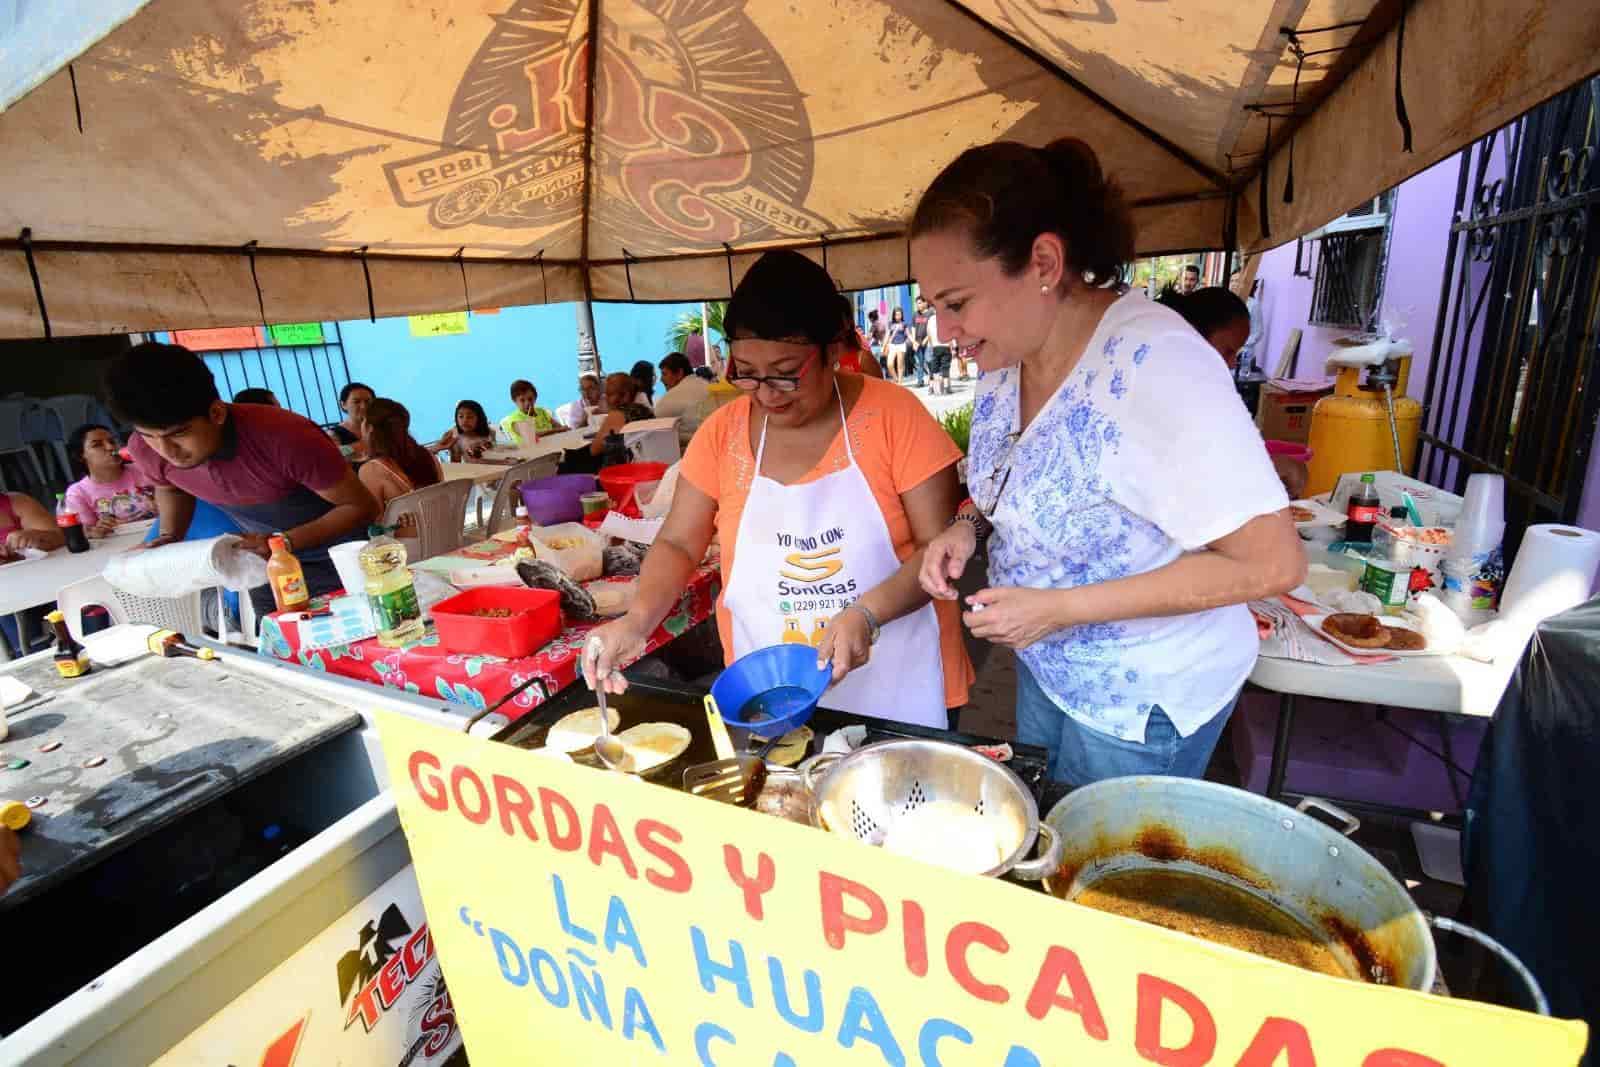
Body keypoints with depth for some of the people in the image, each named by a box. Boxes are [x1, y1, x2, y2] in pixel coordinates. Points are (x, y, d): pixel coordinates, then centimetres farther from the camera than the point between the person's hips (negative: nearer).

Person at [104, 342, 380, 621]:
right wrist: (169, 538, -7)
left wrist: (285, 542, -32)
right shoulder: (144, 450, -15)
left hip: (338, 561, -5)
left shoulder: (285, 438, -33)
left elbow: (363, 507, -23)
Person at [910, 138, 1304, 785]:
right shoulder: (1007, 352, -7)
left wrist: (1061, 606, -28)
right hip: (1046, 665, 7)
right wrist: (969, 525, -10)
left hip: (1145, 700, -7)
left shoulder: (1155, 364, -31)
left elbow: (1272, 563, -28)